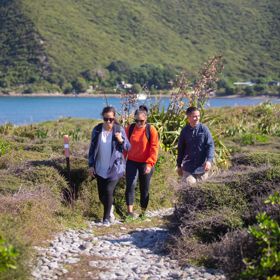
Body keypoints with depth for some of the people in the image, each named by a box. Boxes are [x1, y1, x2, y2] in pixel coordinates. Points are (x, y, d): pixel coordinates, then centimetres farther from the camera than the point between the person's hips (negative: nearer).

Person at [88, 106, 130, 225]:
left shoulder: (119, 130, -7)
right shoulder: (97, 130, -2)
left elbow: (128, 147, -2)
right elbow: (92, 148, 4)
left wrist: (121, 140, -23)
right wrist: (91, 165, 1)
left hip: (114, 168, -3)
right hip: (100, 169, 3)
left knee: (108, 191, -11)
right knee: (101, 195, 8)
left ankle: (107, 218, 7)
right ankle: (110, 209, 39)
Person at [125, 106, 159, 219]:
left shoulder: (151, 130, -9)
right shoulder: (129, 129, -1)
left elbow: (154, 148, -12)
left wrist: (150, 163, -20)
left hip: (146, 164, -1)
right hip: (132, 162, 1)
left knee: (144, 188, 8)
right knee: (130, 185, -12)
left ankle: (143, 213, 20)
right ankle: (130, 211, -10)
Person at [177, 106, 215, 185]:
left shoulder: (204, 129, -6)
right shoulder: (184, 131, 0)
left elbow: (210, 145, -7)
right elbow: (181, 149, 9)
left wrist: (209, 160, -22)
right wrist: (179, 165, 13)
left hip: (202, 167, -1)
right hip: (188, 168, 1)